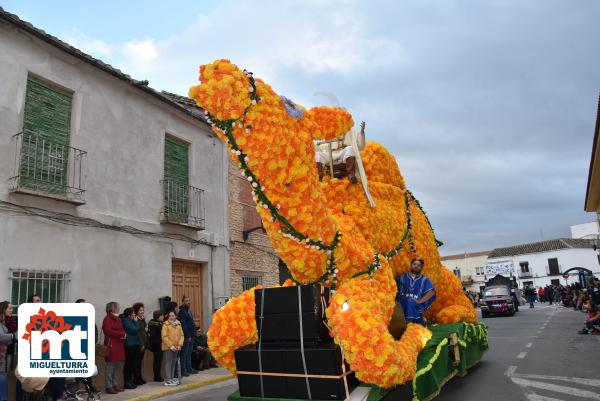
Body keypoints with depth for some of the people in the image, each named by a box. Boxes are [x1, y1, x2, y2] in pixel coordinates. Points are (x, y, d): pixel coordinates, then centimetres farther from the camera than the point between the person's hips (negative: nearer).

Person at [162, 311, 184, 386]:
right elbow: (164, 336, -11)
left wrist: (180, 345, -5)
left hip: (176, 348, 5)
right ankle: (168, 379, 0)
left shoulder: (178, 324, 9)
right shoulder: (166, 324, -5)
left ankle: (172, 378, 20)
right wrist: (170, 345, -16)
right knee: (168, 363, -4)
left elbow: (182, 335, 9)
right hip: (168, 347, -5)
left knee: (174, 363, 11)